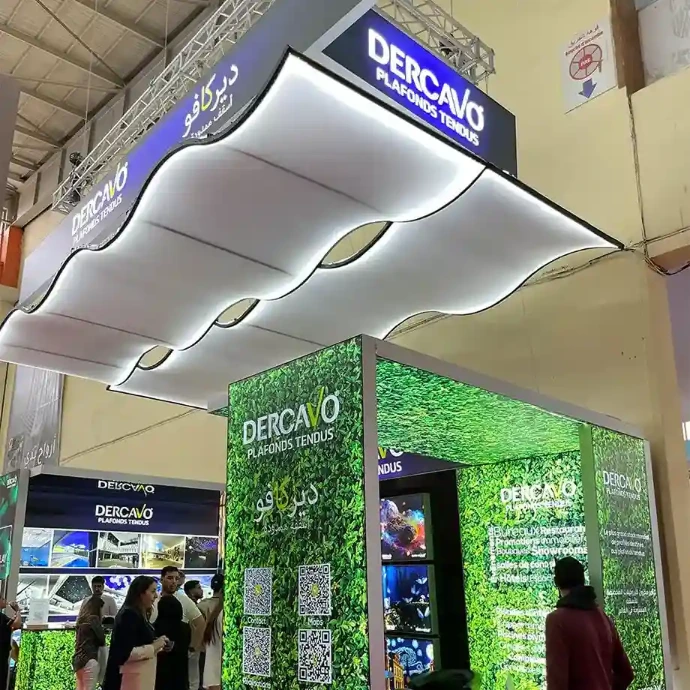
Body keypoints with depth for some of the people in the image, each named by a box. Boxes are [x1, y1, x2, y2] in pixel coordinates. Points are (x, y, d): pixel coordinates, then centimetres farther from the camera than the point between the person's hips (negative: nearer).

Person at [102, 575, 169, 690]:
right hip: (133, 677, -10)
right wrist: (154, 647, -16)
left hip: (142, 676, 10)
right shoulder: (129, 615, -16)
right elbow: (127, 653, -23)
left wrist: (158, 646, 7)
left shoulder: (140, 615, 12)